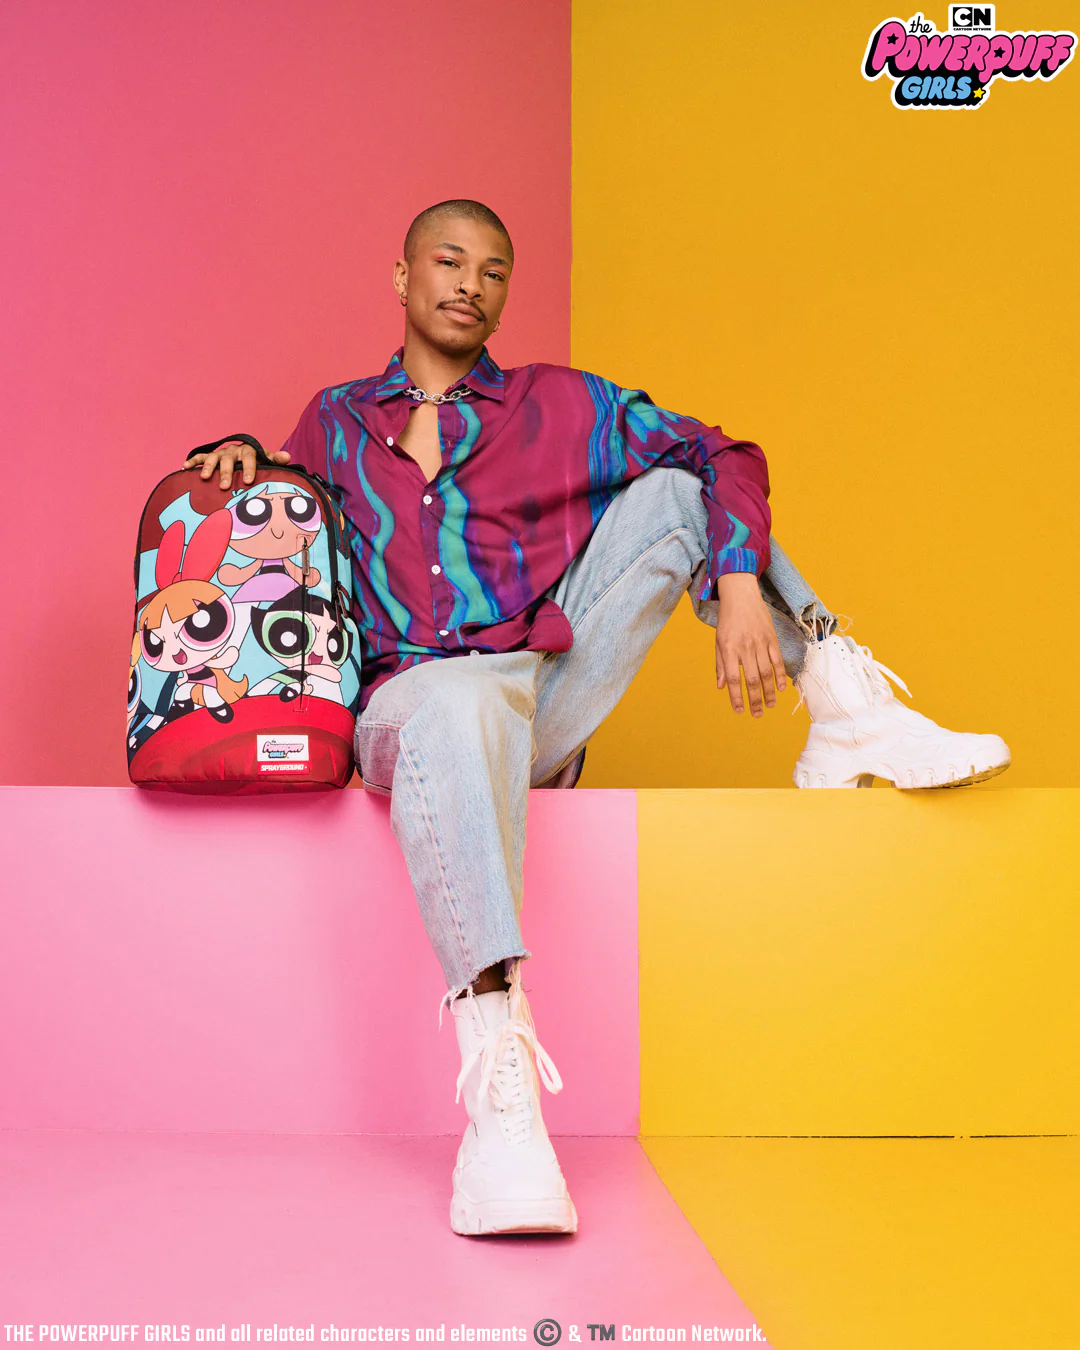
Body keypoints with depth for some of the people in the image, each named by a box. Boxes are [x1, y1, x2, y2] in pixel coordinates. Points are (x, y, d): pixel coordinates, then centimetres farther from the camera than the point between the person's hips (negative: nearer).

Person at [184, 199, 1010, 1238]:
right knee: (460, 708, -42)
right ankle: (497, 1086, -56)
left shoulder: (557, 406, 14)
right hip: (415, 693, -2)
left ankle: (846, 714, -11)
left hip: (550, 695, 2)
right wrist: (241, 460, 7)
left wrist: (739, 588, -12)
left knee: (674, 485, -6)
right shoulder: (336, 422, 18)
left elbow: (721, 454, 6)